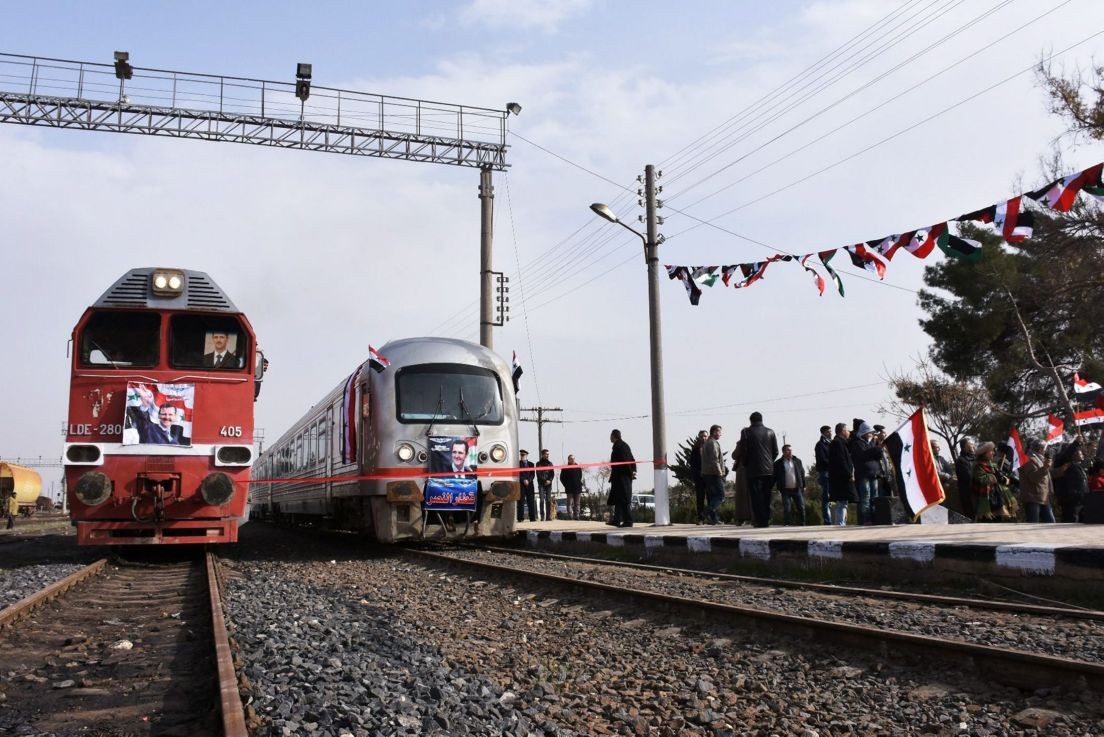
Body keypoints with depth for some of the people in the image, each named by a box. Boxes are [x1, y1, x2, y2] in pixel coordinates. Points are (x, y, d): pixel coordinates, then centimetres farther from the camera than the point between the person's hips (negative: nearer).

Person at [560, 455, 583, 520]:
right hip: (570, 490, -4)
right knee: (570, 503, -8)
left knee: (577, 504, 6)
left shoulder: (578, 468, 10)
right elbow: (562, 478, 4)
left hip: (578, 489, 4)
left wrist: (580, 485, 7)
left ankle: (576, 516, 9)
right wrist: (566, 485, -2)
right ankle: (570, 516, -12)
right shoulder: (565, 468, 0)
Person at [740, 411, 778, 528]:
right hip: (769, 469, 3)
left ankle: (760, 520, -5)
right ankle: (766, 519, 9)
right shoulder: (770, 432, 7)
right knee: (766, 495, 10)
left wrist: (745, 464, 9)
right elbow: (776, 451, 6)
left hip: (754, 470, -3)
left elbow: (744, 451, -6)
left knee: (756, 495, -1)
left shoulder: (746, 432, -3)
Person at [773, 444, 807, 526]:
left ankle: (802, 524, 12)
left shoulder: (798, 461, 9)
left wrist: (803, 486, 8)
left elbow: (802, 474, 12)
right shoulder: (778, 463, 0)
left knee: (801, 507, 2)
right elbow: (775, 476, 1)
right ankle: (786, 525, 1)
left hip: (797, 489, 3)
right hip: (786, 490, -3)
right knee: (787, 508, -6)